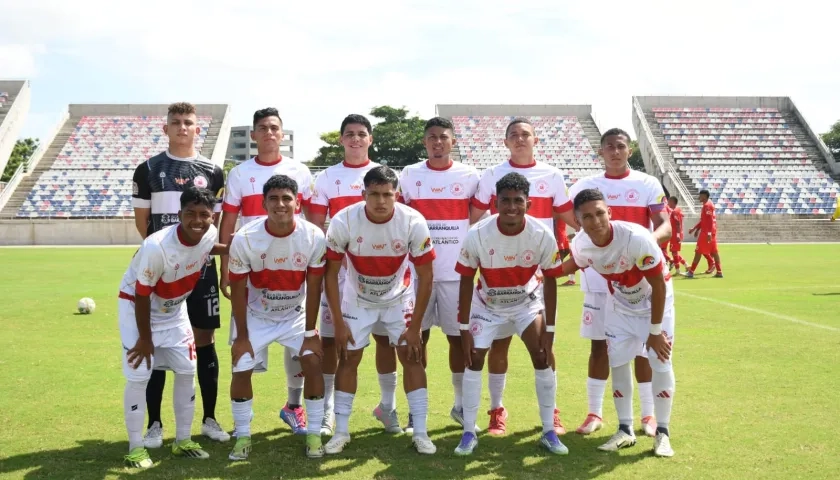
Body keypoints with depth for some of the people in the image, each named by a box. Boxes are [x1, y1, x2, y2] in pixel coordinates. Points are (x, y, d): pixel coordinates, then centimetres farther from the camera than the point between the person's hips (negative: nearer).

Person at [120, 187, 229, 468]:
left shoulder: (209, 234, -18)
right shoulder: (157, 247, -36)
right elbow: (142, 296, -25)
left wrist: (229, 249, -6)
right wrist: (145, 338, -15)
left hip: (174, 310, 6)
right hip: (136, 307, -6)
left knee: (187, 371, 6)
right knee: (138, 376, -8)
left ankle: (183, 441, 20)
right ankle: (136, 447, 8)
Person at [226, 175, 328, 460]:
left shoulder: (314, 237, -22)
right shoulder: (244, 239, -24)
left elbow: (313, 288, -12)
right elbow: (238, 291, -13)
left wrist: (310, 332, -10)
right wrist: (242, 336, -9)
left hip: (296, 315, 1)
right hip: (256, 316, 0)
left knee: (313, 363, -12)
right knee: (241, 370, -7)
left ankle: (314, 434, 4)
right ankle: (243, 436, 13)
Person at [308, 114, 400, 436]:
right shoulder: (326, 178, 6)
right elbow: (316, 225, 5)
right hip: (338, 269, 0)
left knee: (385, 336, 3)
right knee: (330, 337, 2)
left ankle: (387, 405, 18)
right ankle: (328, 408, 14)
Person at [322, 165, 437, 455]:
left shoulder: (413, 222, -26)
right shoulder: (343, 222, -26)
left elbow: (425, 276, -16)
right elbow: (331, 274, -14)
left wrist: (415, 326, -16)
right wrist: (338, 323, -15)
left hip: (400, 299, 0)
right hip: (357, 300, 0)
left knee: (412, 357, -5)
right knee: (348, 359, 1)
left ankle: (420, 432, 5)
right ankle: (341, 431, 15)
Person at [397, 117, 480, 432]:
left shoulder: (470, 176, 3)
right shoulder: (409, 176, 5)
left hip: (457, 271, 0)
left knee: (458, 336, 5)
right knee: (418, 335, 4)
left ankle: (461, 404, 19)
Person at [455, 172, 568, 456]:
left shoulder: (543, 235, -25)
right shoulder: (477, 234, -27)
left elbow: (550, 280, -12)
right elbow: (466, 280, -15)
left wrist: (548, 329, -12)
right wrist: (464, 329, -14)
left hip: (528, 302, 1)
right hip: (487, 305, 0)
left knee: (543, 358, -7)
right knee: (473, 361, -5)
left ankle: (549, 432, 7)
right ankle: (469, 434, 8)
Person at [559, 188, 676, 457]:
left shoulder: (637, 238, -38)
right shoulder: (581, 245, -23)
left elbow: (659, 286, -27)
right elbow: (570, 266, 4)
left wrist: (655, 331, -22)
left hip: (654, 301, -4)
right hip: (620, 305, 4)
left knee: (660, 362, -7)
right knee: (618, 363, 3)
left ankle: (662, 433, 7)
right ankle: (626, 430, 17)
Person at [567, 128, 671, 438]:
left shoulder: (648, 185, -1)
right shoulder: (584, 186, 5)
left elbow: (665, 227, -9)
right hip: (598, 279, 2)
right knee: (599, 345, 6)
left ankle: (649, 415, 16)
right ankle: (595, 413, 17)